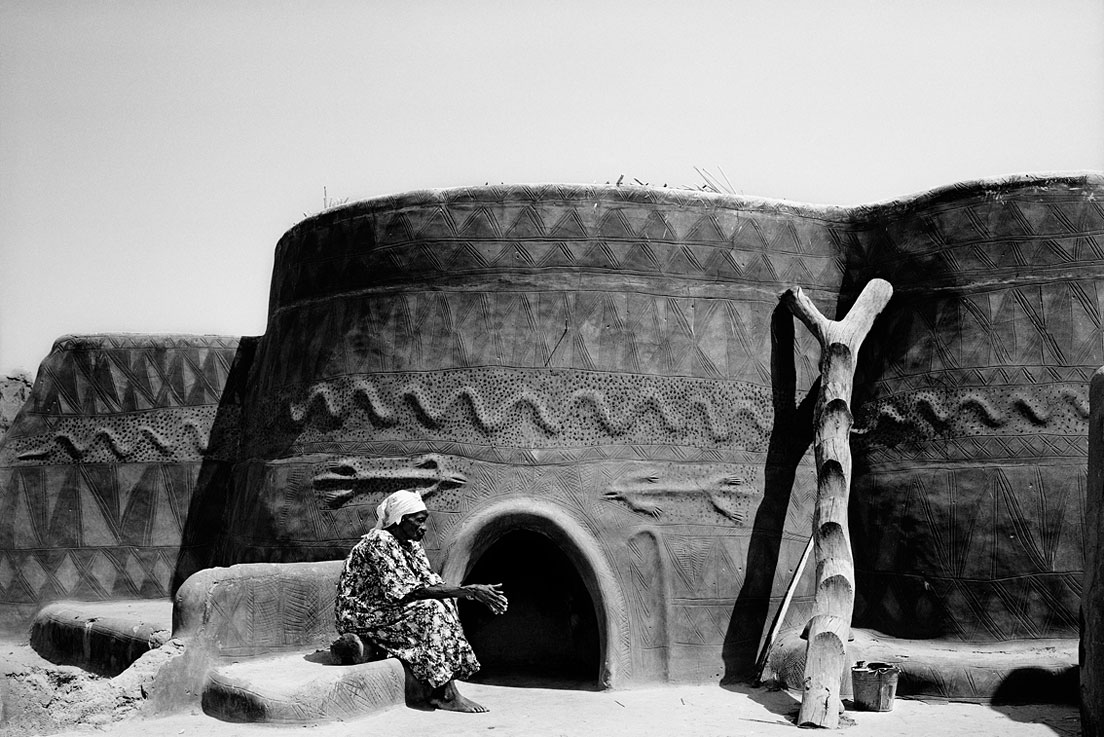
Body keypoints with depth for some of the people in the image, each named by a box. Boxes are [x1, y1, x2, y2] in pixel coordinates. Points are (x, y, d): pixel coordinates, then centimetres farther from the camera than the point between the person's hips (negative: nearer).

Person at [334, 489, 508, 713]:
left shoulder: (412, 546, 9)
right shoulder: (379, 543, -20)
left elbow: (432, 583, 2)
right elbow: (408, 592, -27)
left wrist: (473, 592, -15)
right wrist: (467, 590, -29)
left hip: (383, 611, 9)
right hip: (357, 617, -9)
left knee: (445, 603, -7)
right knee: (430, 610, -23)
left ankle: (433, 688, -11)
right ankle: (447, 695, -21)